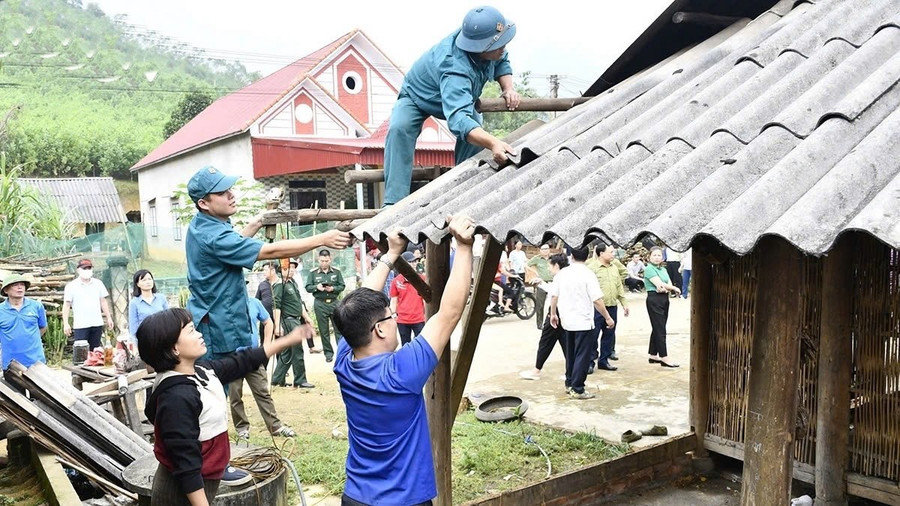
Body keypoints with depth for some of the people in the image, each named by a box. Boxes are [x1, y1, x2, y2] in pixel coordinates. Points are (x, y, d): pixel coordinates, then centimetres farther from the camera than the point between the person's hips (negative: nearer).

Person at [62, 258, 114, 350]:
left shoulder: (98, 283, 9)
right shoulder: (71, 286, -1)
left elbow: (103, 301, 14)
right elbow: (66, 305, -2)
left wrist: (109, 318, 11)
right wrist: (65, 323, -8)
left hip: (97, 324, 3)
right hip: (80, 325, -3)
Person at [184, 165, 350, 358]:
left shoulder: (200, 225, 5)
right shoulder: (213, 236, -26)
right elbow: (271, 251, -29)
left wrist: (255, 225, 10)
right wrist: (322, 239, -27)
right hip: (220, 329, -10)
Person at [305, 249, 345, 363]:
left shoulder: (336, 271, 3)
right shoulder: (313, 273, 2)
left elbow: (342, 286, 2)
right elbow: (308, 287, 0)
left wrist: (333, 288, -17)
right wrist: (317, 287, -19)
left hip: (334, 302, 0)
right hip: (320, 304, 0)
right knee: (324, 331, 6)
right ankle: (328, 352, 15)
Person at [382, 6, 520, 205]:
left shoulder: (480, 36, -28)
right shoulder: (456, 70, -50)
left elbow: (501, 62, -4)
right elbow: (459, 119, -64)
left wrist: (508, 88, -24)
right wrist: (493, 143, -80)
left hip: (459, 96, 7)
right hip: (417, 97, -6)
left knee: (478, 133, -19)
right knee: (399, 129, -34)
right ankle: (395, 202, -34)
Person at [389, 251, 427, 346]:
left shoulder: (422, 279, -2)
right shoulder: (396, 281, -2)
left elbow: (425, 299, 4)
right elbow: (393, 302, 5)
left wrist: (426, 315, 1)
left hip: (419, 320, -1)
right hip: (402, 320, 1)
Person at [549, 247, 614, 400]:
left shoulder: (562, 273, 2)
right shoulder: (588, 275, -14)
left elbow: (554, 296, 5)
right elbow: (597, 300, -16)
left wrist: (553, 314, 18)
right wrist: (608, 318, -8)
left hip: (567, 320, 6)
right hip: (583, 322, -6)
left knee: (571, 354, 18)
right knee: (582, 356, 1)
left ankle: (569, 384, 26)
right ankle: (577, 390, 1)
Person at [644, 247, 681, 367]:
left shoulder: (663, 269, 16)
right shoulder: (649, 269, -8)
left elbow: (669, 284, 5)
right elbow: (660, 284, -16)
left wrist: (665, 288, -18)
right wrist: (675, 288, -4)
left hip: (665, 299, 8)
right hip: (654, 300, -8)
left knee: (657, 329, 11)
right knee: (660, 330, -8)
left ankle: (653, 355, 19)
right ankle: (664, 358, -7)